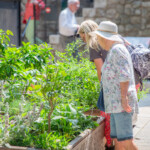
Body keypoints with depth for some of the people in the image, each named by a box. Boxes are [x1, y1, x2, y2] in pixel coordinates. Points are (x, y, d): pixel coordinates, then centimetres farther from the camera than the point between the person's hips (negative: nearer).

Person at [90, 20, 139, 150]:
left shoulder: (117, 49, -10)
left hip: (121, 103, -10)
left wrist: (124, 99, -24)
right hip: (116, 104, 10)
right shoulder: (114, 51, 21)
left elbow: (124, 76, -19)